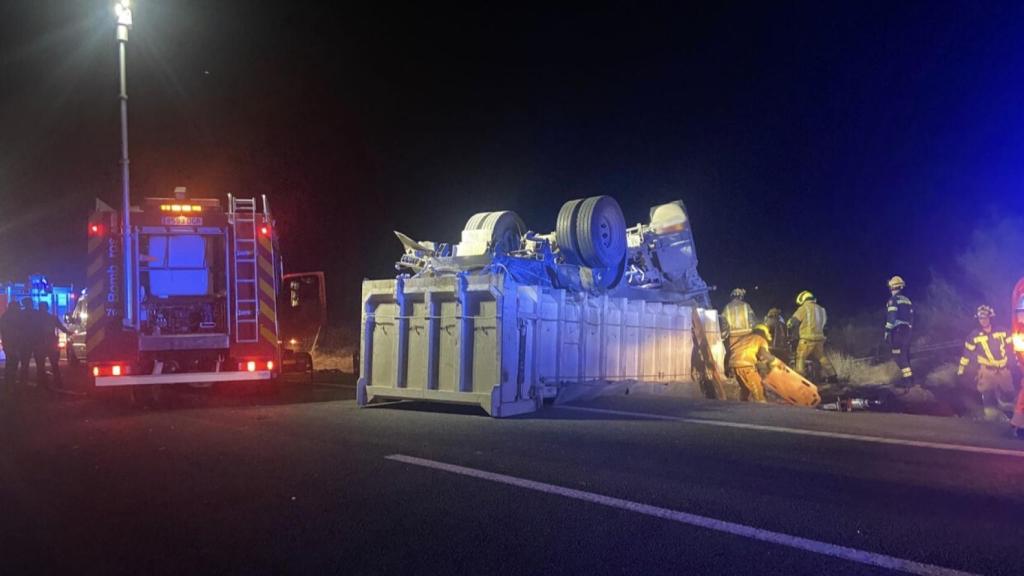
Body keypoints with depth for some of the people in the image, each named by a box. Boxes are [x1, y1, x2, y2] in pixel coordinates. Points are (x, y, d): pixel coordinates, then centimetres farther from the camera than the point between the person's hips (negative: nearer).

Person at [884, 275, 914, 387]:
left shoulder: (893, 300, -10)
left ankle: (908, 378, -14)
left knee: (899, 355, -8)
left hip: (897, 331, -8)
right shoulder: (907, 300, 15)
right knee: (905, 355, 13)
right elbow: (911, 317, 17)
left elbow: (891, 317, -17)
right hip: (907, 330, 8)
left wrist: (887, 331, -13)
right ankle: (906, 378, 16)